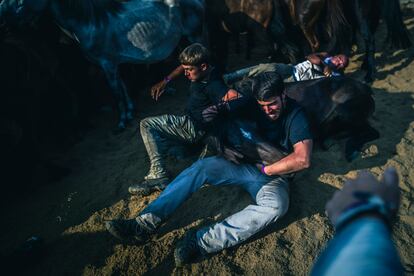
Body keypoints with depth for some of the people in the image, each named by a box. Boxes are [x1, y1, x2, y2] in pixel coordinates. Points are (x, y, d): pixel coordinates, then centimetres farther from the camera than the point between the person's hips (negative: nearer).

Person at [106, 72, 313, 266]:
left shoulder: (295, 116, -13)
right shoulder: (255, 108, 2)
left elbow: (302, 160, -24)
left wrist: (266, 169, -14)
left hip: (274, 176, -4)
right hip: (247, 166, 5)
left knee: (276, 205, -39)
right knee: (203, 166, -19)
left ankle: (200, 241, -42)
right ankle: (146, 223, -24)